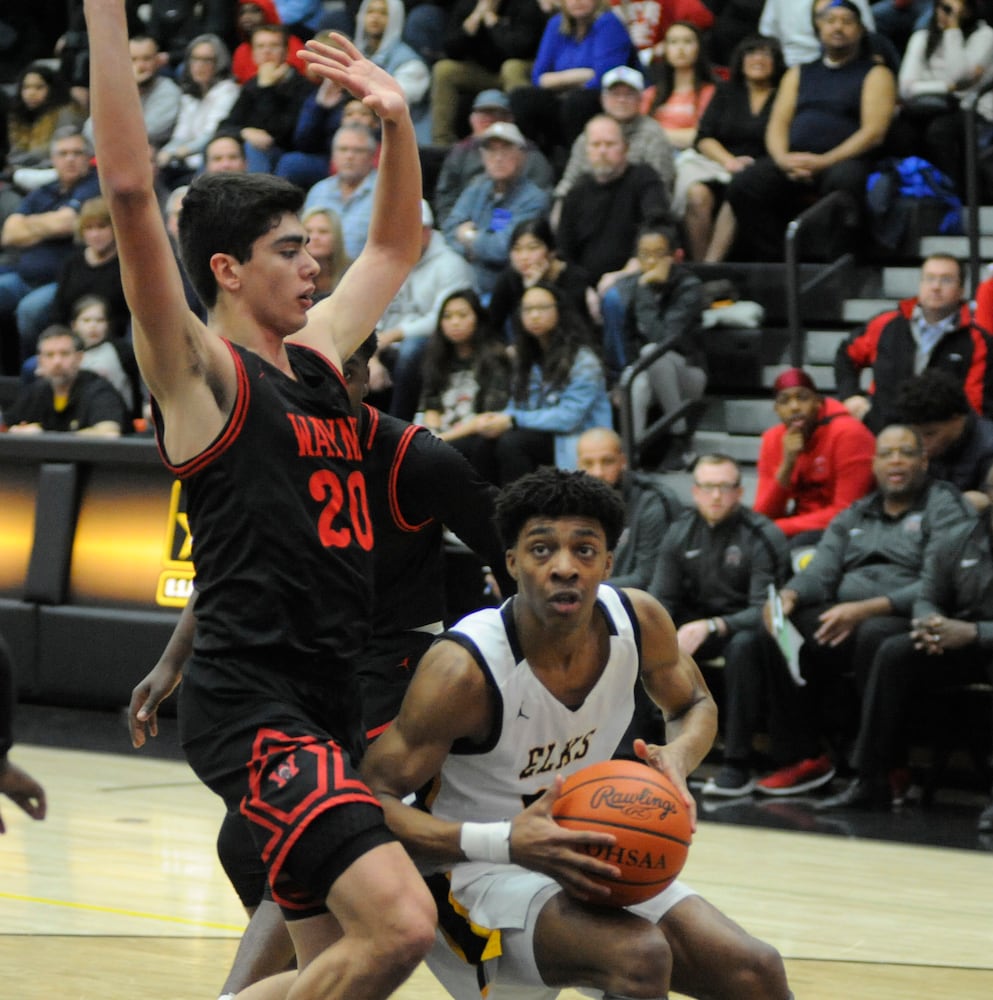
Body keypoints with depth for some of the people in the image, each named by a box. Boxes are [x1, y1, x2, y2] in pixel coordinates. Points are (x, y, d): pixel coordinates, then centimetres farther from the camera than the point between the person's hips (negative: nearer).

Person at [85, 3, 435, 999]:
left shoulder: (316, 355, 16)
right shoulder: (199, 370, -6)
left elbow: (395, 245, 33)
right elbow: (130, 192, -18)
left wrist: (396, 123, 19)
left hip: (329, 700, 9)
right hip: (251, 705, -9)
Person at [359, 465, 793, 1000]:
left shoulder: (638, 621, -9)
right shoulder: (464, 669, -27)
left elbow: (694, 706, 12)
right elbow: (372, 800, -24)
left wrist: (677, 757, -14)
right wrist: (504, 842, -39)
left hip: (585, 859, 7)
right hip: (476, 875, -7)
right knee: (641, 955, -32)